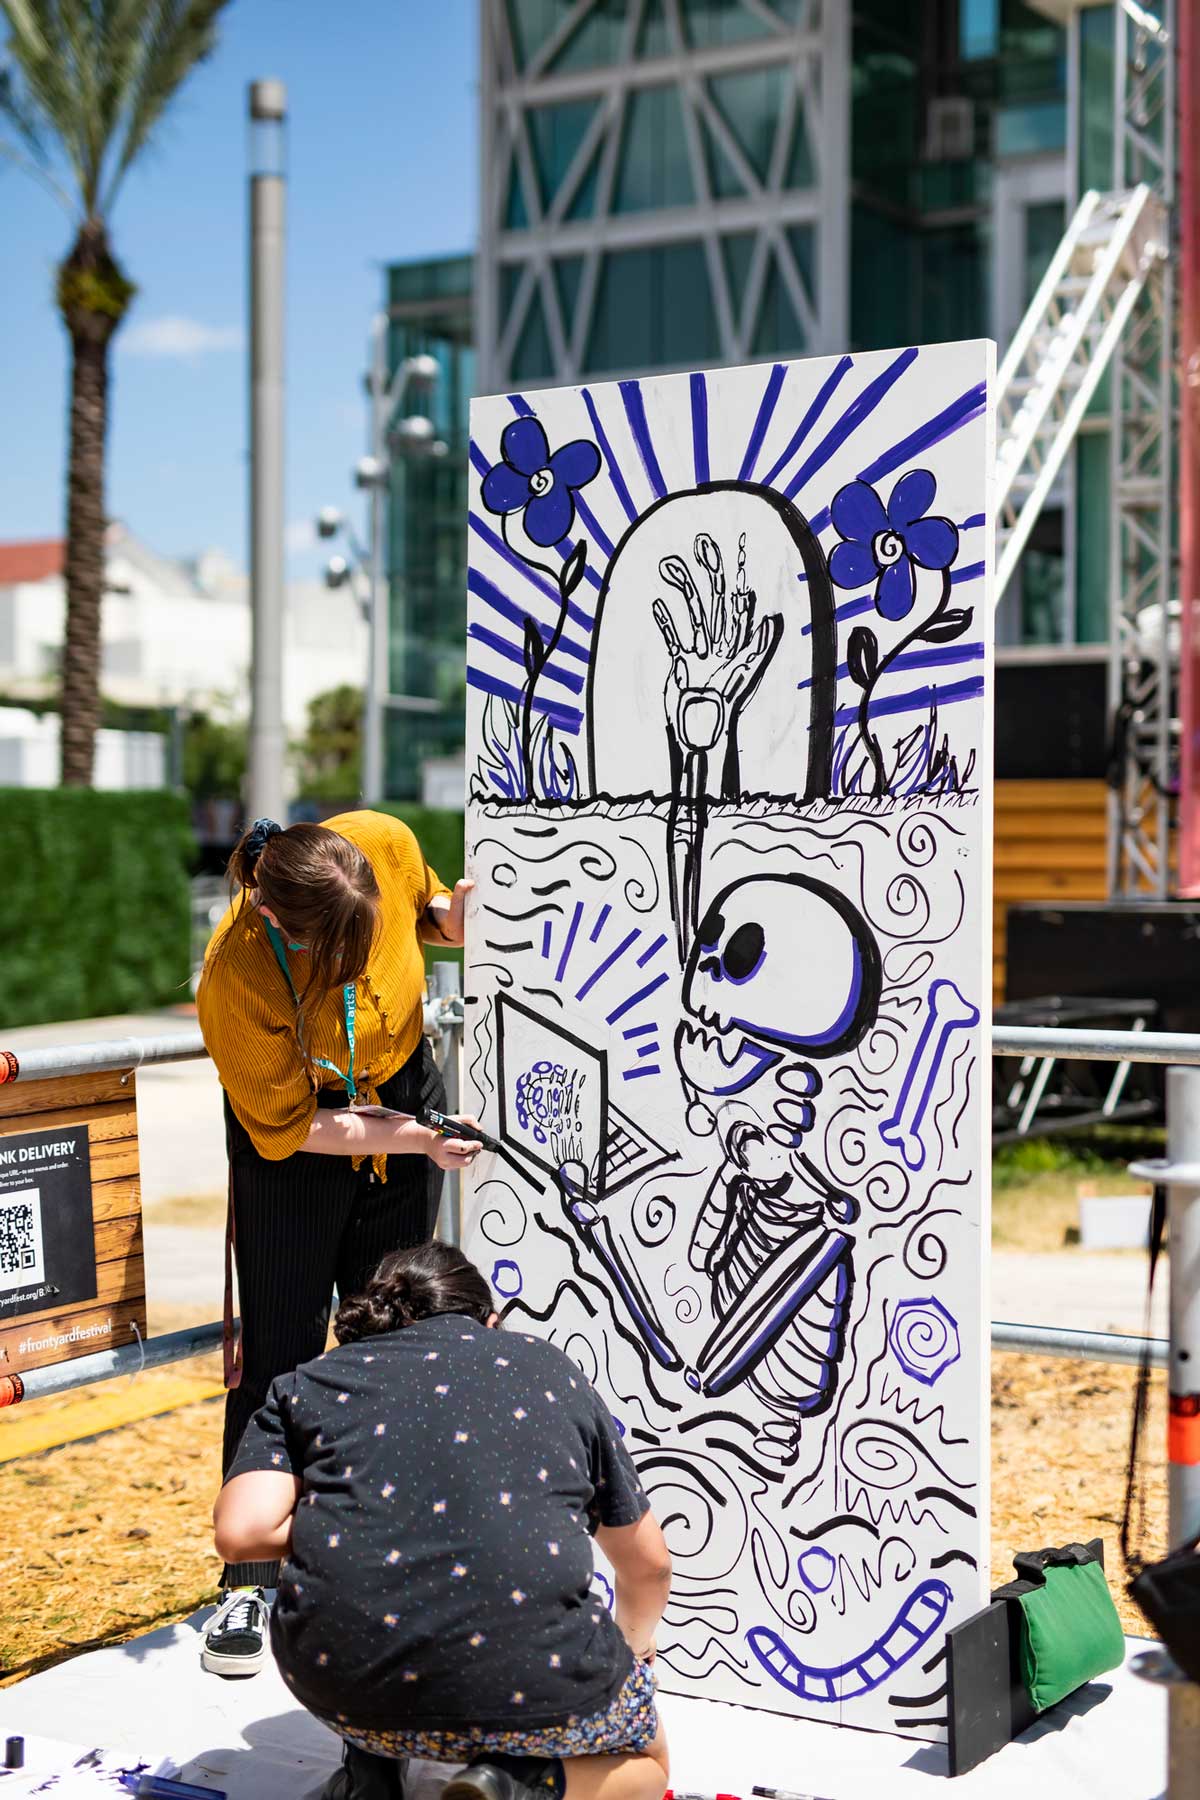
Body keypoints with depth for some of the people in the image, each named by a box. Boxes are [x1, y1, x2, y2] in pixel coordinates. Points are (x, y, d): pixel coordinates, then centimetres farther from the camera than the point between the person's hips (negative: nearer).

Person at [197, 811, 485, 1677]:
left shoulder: (386, 844, -26)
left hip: (406, 1086, 4)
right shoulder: (237, 975, -34)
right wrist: (409, 1139, -27)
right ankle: (252, 1581, 9)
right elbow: (288, 1127, -21)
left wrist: (457, 915, -22)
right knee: (279, 1352, -3)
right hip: (293, 1131, -4)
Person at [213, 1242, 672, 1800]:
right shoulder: (547, 1367, 23)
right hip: (530, 1678, -2)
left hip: (340, 1680, 2)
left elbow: (241, 1532, 1)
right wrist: (634, 1646, 51)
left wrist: (349, 1526, 21)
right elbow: (648, 1563, 29)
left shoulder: (306, 1385, 20)